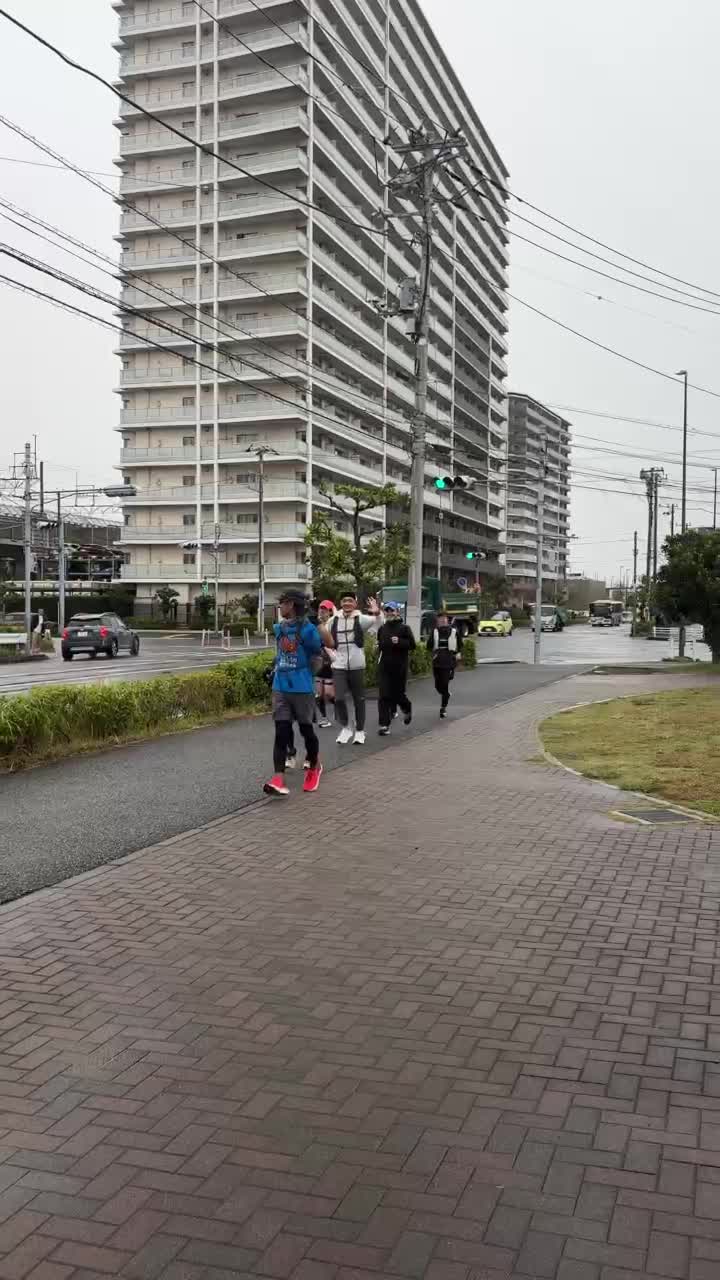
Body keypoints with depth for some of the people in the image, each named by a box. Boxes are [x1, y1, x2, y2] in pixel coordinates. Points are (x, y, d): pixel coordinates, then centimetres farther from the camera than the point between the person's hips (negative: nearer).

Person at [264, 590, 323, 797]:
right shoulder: (278, 628, 7)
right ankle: (278, 779, -7)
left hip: (302, 689, -5)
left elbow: (317, 658, -4)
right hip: (280, 688, 5)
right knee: (281, 732, -3)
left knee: (306, 729, 8)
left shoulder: (308, 629, -12)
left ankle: (314, 768, 32)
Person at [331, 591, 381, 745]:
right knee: (339, 698, -9)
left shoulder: (361, 619, -4)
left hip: (357, 666, -1)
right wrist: (333, 655, 1)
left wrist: (376, 613, -41)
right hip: (339, 666, 1)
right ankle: (345, 727, 12)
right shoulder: (333, 621, 4)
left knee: (359, 699, 8)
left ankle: (360, 731, 22)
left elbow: (375, 621, -20)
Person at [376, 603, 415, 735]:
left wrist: (399, 642, -22)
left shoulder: (404, 628, -3)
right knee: (383, 696, -5)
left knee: (398, 694, 5)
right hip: (384, 666, 3)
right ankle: (384, 725, -4)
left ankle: (407, 709, 40)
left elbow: (412, 644, -9)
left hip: (399, 667, -3)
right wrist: (379, 658, 9)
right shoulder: (382, 629, 11)